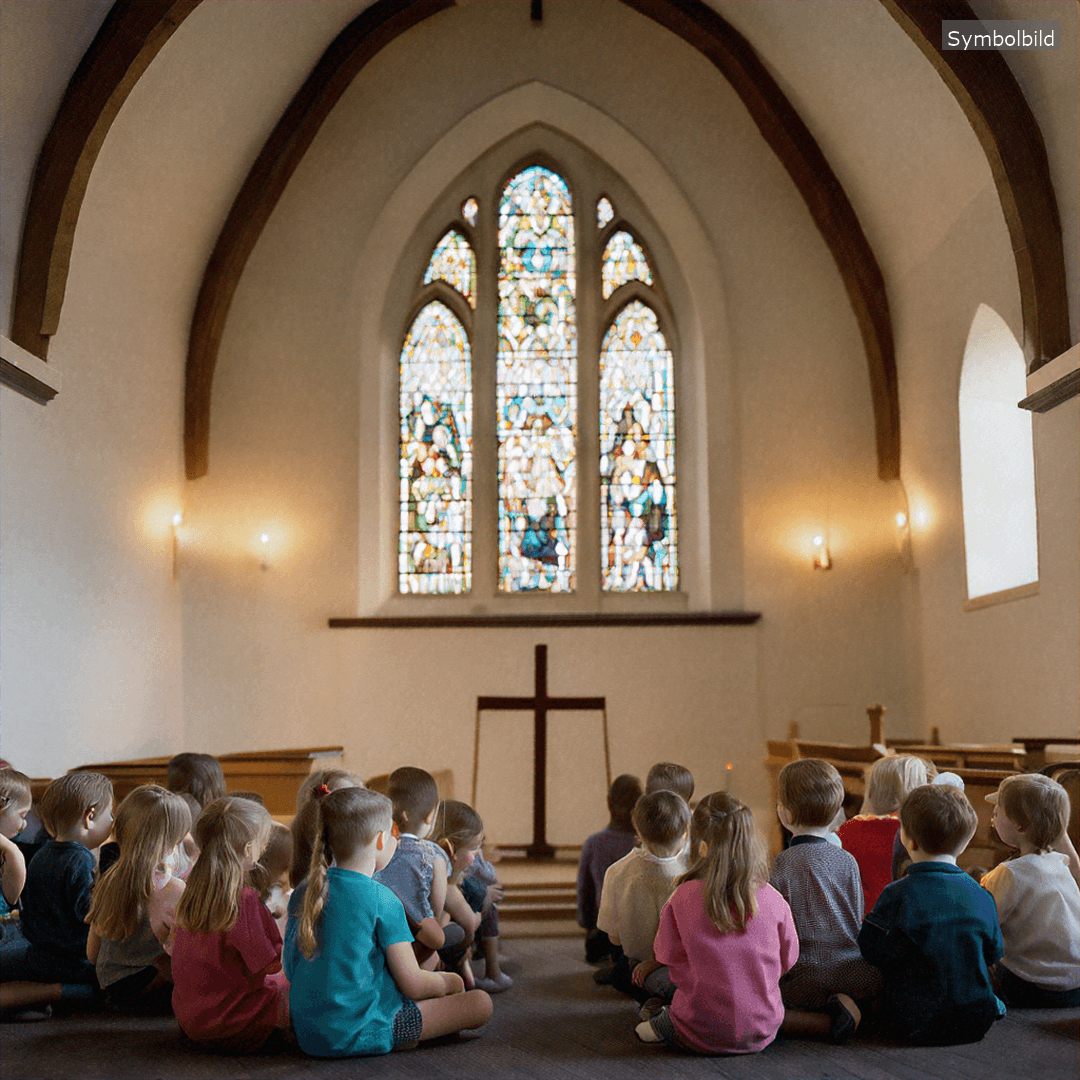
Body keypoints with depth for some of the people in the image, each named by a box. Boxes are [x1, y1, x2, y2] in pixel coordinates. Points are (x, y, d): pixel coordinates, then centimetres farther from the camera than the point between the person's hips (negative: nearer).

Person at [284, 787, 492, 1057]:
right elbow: (413, 986, -14)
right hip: (357, 1036, -6)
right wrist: (445, 982, 9)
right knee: (481, 1002, -3)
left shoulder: (302, 893, 2)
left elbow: (291, 970, 11)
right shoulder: (381, 899, -17)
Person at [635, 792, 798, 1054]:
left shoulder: (682, 899, -15)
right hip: (761, 1033, 1)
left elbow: (668, 957, 0)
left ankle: (665, 1023, 7)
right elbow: (787, 961, 6)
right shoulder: (773, 900, -10)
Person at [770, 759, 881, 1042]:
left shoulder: (781, 865, -9)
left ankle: (828, 1021, -15)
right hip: (860, 975, 6)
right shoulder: (848, 860, 5)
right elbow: (858, 921, 14)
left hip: (808, 981, -5)